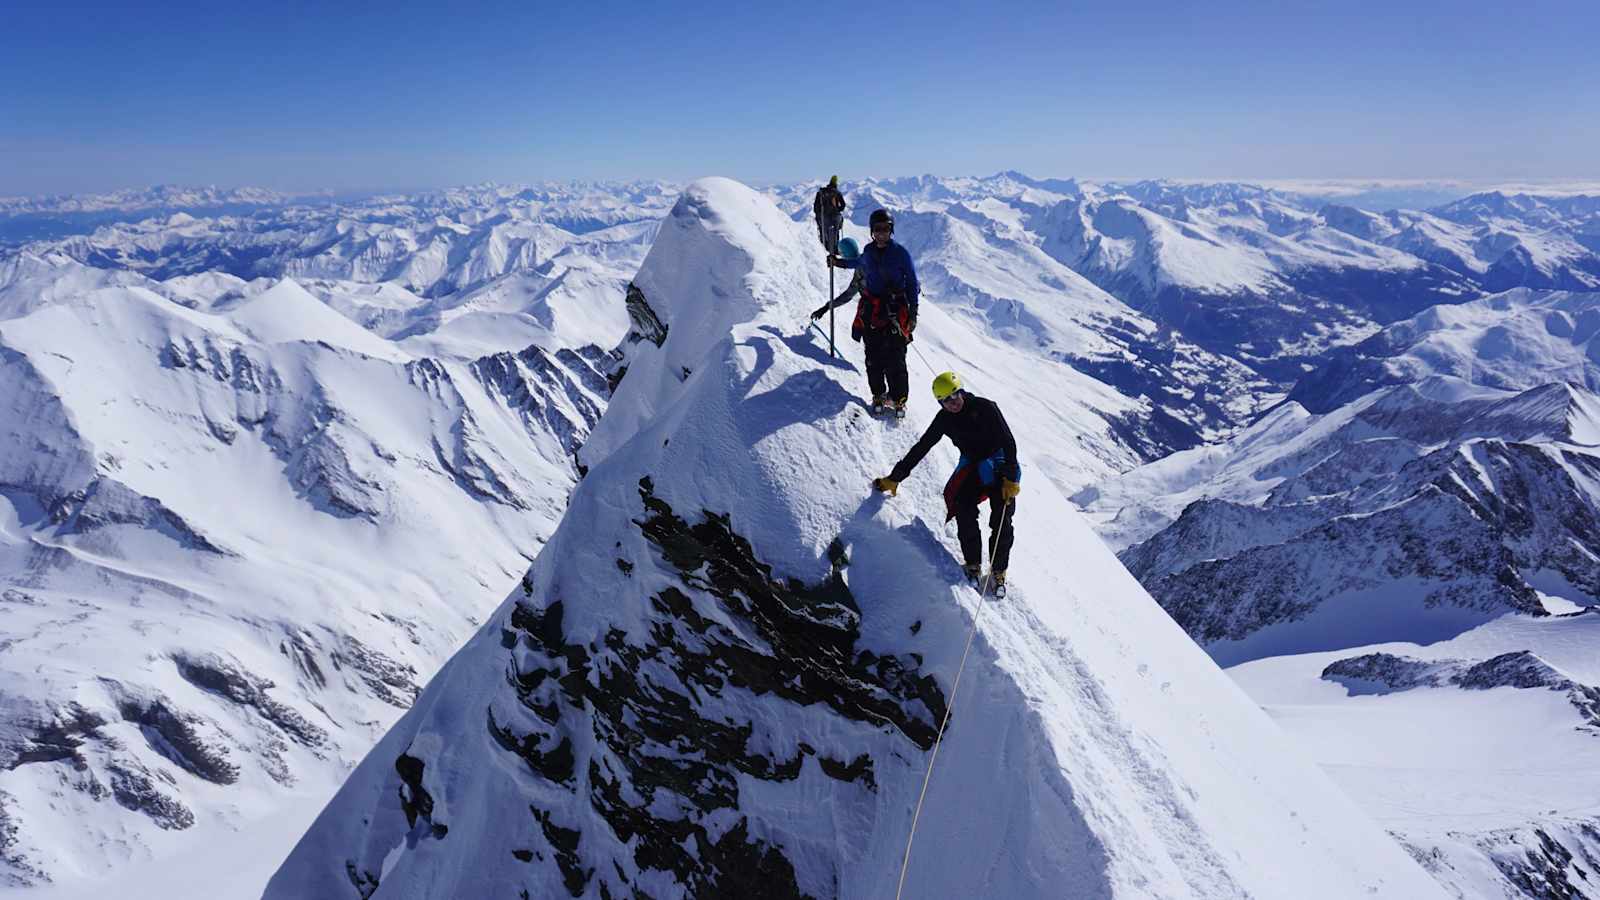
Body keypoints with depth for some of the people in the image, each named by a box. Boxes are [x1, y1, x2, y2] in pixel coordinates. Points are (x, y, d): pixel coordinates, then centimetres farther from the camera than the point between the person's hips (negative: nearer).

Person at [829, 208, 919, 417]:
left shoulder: (900, 253, -6)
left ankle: (899, 399, 11)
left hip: (895, 313, -4)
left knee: (895, 360, -4)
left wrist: (913, 314, -5)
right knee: (873, 359, 7)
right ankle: (878, 395, 23)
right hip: (871, 312, 4)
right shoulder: (869, 251, 6)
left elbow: (912, 284, -2)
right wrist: (839, 262, 41)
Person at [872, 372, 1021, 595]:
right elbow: (921, 448, 4)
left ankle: (998, 571, 6)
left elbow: (1008, 441, -15)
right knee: (964, 509, -21)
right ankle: (972, 563, -7)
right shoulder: (944, 419, -1)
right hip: (971, 465, 3)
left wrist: (1011, 478, -22)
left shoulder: (985, 408, -14)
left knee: (1002, 521, -10)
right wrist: (895, 478, 3)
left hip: (999, 465, -3)